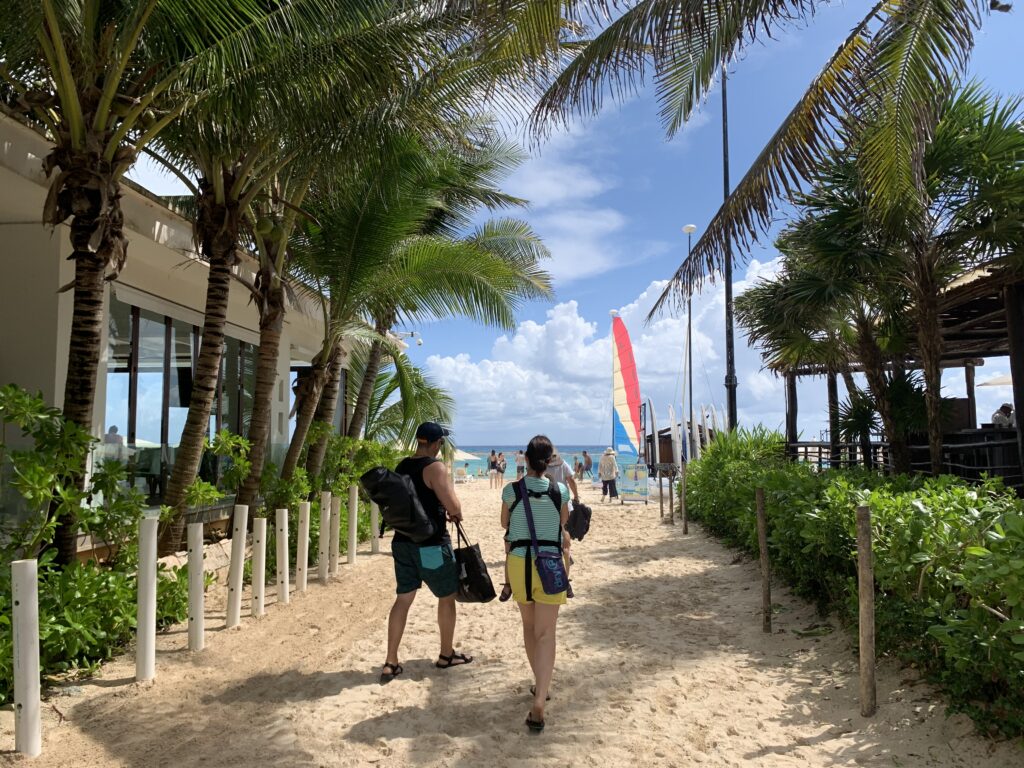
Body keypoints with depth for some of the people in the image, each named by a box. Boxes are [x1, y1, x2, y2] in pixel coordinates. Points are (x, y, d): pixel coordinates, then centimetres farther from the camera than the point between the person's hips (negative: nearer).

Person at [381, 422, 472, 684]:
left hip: (403, 542, 7)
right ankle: (446, 655, 26)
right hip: (431, 545, -7)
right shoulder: (434, 467, -17)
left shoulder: (401, 466, 7)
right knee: (447, 597, 13)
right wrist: (456, 515, 2)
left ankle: (390, 663, 10)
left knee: (403, 599, 11)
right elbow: (454, 507, -21)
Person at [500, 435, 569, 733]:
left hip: (519, 563, 1)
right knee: (545, 633, 0)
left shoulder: (511, 491, -7)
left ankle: (540, 684, 37)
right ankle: (538, 705, -9)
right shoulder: (560, 491, -6)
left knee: (529, 625, 21)